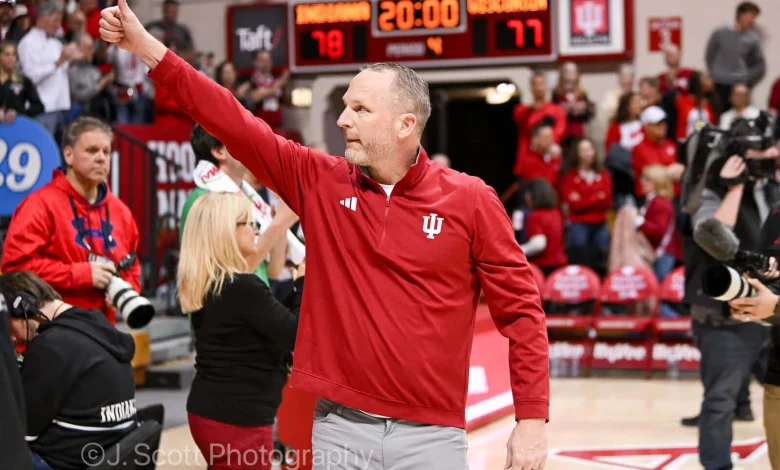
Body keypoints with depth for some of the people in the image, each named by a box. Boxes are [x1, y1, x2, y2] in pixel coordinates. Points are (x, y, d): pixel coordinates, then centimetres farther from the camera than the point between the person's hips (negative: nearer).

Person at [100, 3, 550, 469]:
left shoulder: (470, 201, -5)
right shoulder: (320, 181, 3)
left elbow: (520, 309, -3)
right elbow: (236, 124, 0)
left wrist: (532, 420, -7)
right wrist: (149, 48, -4)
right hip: (339, 424, 3)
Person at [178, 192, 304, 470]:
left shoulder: (203, 285, 7)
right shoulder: (242, 288, -20)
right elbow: (297, 337, -17)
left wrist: (298, 281, 10)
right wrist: (305, 280, -9)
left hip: (209, 410, 9)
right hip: (238, 419, -9)